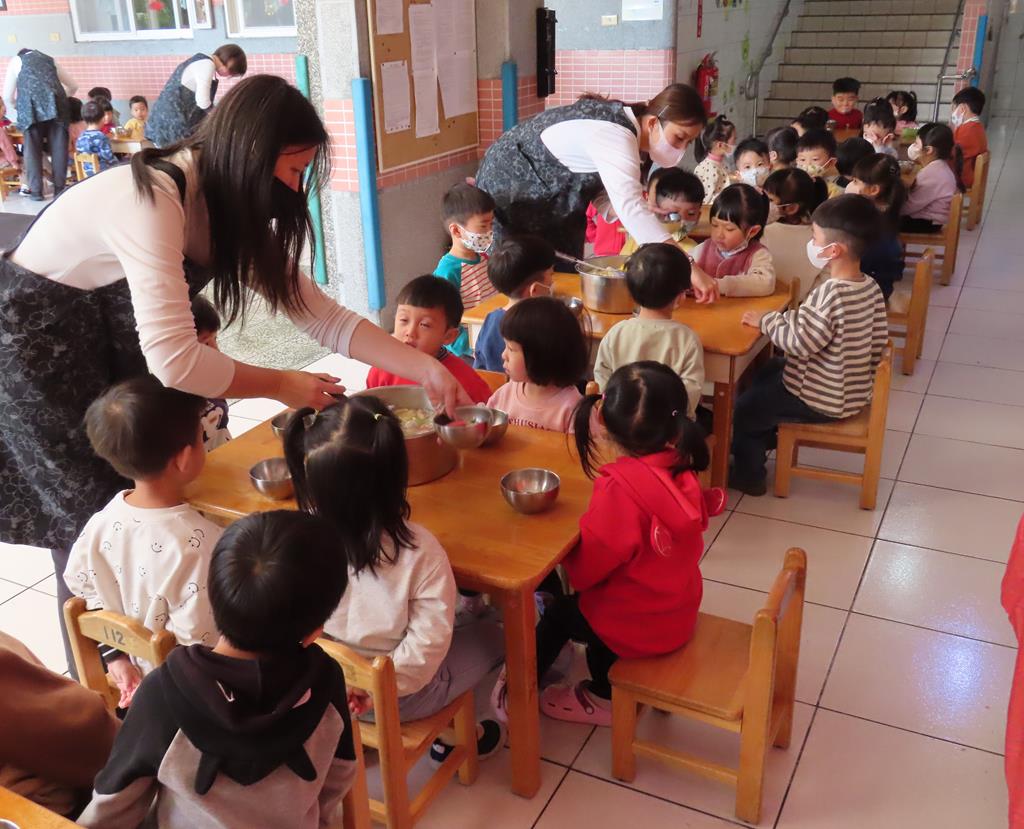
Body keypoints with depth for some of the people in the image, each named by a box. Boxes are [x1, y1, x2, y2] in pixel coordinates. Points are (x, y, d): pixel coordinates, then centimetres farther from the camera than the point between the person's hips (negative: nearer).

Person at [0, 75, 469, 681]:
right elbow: (174, 360, -40)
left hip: (107, 328, 8)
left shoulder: (230, 204, -4)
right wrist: (282, 386, -25)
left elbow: (321, 313, -5)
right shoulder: (152, 200, -33)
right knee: (95, 520, 0)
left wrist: (427, 369, -12)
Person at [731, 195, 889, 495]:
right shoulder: (871, 288, -5)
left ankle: (748, 475, 25)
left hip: (819, 401, -9)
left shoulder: (831, 294, -31)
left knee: (741, 409, 8)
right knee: (764, 376, 28)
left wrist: (767, 320, -15)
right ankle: (761, 445, 41)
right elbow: (878, 341, 2)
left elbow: (798, 341, -30)